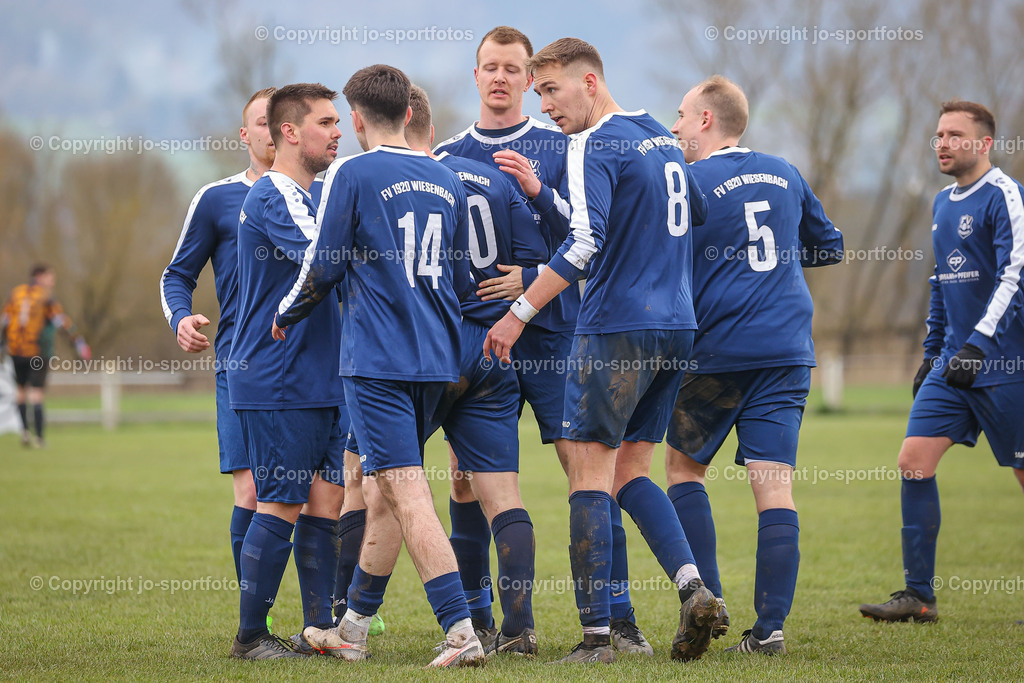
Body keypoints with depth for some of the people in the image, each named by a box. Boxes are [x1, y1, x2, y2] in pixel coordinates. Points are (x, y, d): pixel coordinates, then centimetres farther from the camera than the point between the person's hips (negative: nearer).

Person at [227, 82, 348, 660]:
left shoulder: (308, 196, 18)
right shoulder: (273, 196, -12)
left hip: (322, 381, 9)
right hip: (277, 381, -9)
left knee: (325, 501, 7)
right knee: (282, 505, -6)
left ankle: (321, 626, 12)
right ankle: (251, 634, 2)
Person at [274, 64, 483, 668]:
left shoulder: (352, 175, -6)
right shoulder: (448, 182, 13)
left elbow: (324, 266, -6)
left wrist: (287, 314, 13)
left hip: (377, 358, -7)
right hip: (437, 358, 7)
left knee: (407, 493, -10)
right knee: (387, 488, 16)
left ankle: (462, 632, -20)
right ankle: (353, 629, 26)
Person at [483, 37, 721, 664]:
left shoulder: (595, 145, -10)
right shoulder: (663, 139, 15)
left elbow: (586, 241, -22)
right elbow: (706, 217, 25)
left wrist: (520, 312, -19)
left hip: (616, 327, -8)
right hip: (676, 328, 8)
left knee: (590, 470, -3)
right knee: (630, 470, 14)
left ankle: (597, 633, -5)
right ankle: (693, 586, -5)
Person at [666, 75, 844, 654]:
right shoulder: (785, 175, 12)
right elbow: (830, 247, 24)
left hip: (719, 351, -4)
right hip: (789, 351, 4)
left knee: (685, 465, 14)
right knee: (775, 485, -1)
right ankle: (771, 625, -7)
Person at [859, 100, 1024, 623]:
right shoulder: (943, 203, 16)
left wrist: (978, 344, -24)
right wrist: (932, 353, 24)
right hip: (953, 361, 8)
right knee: (914, 460, -3)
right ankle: (918, 596, 0)